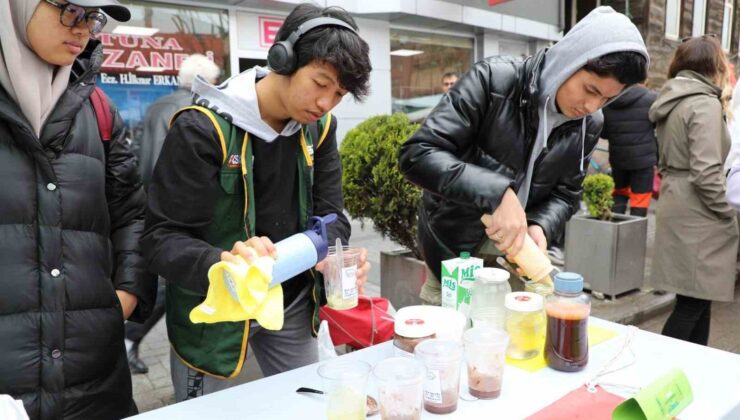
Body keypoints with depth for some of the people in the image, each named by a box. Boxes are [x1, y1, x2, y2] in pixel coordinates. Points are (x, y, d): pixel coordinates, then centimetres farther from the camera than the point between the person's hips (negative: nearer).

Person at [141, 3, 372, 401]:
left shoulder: (319, 127, -2)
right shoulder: (203, 128, -21)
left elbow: (328, 215, -2)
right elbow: (162, 238, -21)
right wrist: (222, 264, -42)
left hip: (291, 302, 5)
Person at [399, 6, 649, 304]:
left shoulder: (589, 126, -5)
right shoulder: (494, 80, -22)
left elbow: (565, 195, 2)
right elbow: (417, 154, -29)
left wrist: (540, 227, -20)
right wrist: (497, 193, -39)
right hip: (455, 247, -4)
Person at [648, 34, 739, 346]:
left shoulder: (674, 102, 13)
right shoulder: (705, 103, -14)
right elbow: (706, 173, -21)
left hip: (677, 207, 9)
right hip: (696, 214, -9)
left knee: (699, 297, 16)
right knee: (693, 302, -2)